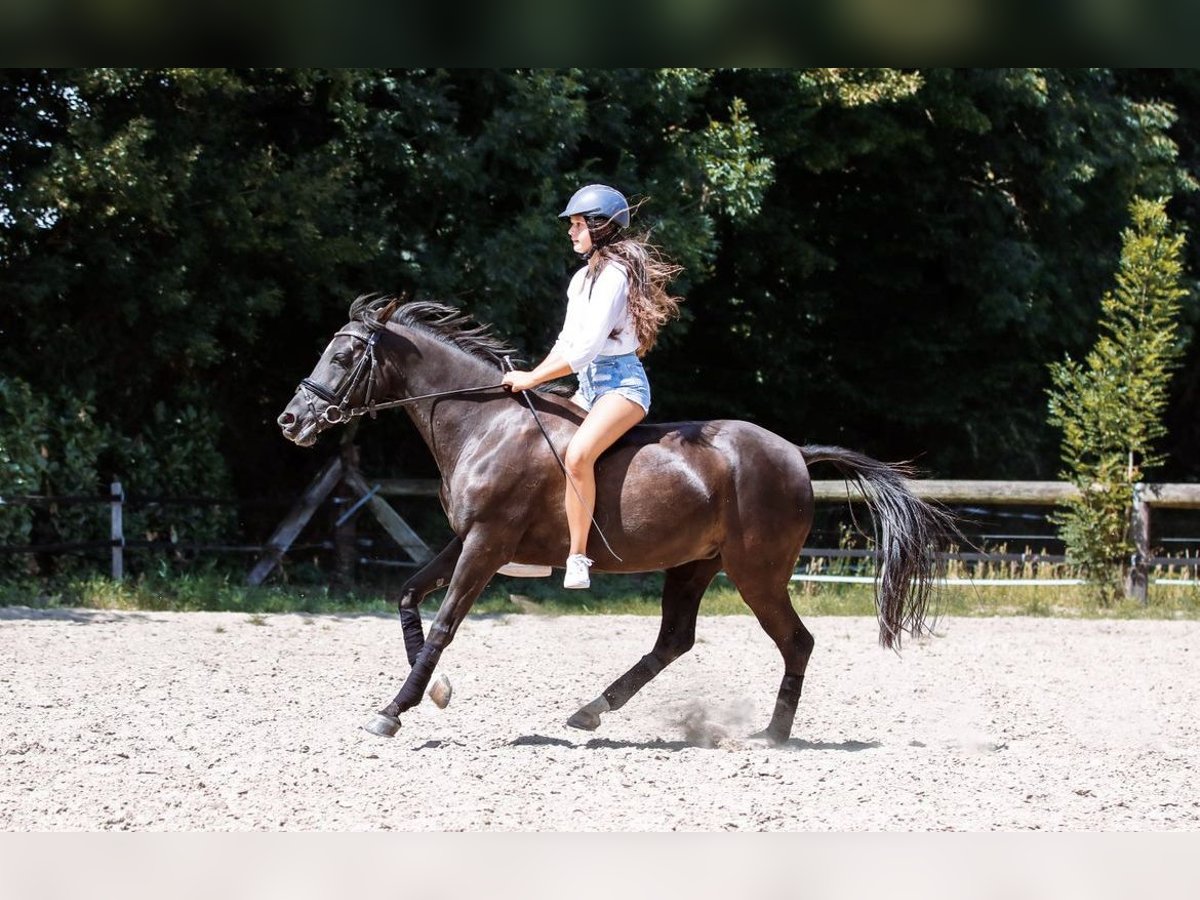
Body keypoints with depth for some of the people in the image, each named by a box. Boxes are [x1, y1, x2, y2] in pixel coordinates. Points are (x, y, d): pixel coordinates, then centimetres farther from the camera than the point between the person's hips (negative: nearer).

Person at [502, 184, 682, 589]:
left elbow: (585, 350, -19)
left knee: (577, 454, -32)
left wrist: (532, 378, -14)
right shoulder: (584, 277, 15)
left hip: (621, 383, -11)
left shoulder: (614, 274, -15)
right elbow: (566, 342, 19)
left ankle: (578, 557, -29)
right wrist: (530, 379, 7)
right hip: (589, 386, 11)